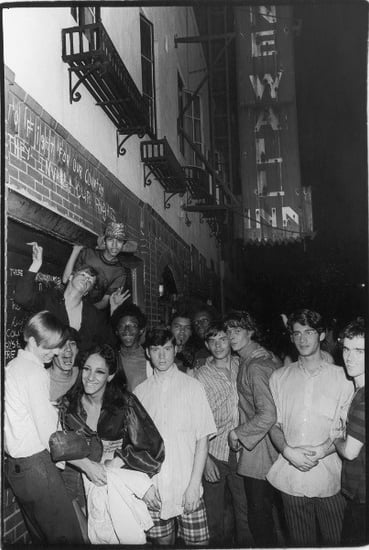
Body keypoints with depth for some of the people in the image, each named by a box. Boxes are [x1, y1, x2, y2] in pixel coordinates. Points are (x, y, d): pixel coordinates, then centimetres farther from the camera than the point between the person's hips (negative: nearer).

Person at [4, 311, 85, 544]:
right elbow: (48, 433, -18)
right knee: (67, 535, -6)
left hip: (16, 464, 10)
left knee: (41, 535, 19)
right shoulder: (35, 372, -16)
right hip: (36, 463, -10)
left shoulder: (13, 366, 13)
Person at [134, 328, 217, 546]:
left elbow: (203, 439, -5)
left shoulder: (193, 386, -4)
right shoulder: (140, 391, 3)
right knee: (162, 540, 11)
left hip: (187, 488, -2)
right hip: (153, 490, 2)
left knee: (197, 541, 1)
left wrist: (194, 485, -9)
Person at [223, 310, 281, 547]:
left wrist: (237, 433, -16)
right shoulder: (268, 357, 6)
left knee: (259, 517, 4)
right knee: (267, 512, 23)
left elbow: (268, 415, -29)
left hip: (258, 452, -9)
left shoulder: (254, 366, -22)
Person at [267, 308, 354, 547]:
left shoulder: (342, 376, 2)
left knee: (335, 541, 7)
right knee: (300, 542, 12)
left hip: (330, 479, -1)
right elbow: (274, 424, 7)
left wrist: (322, 450, -14)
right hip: (291, 479, 2)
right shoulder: (279, 377, 8)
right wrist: (287, 451, -11)